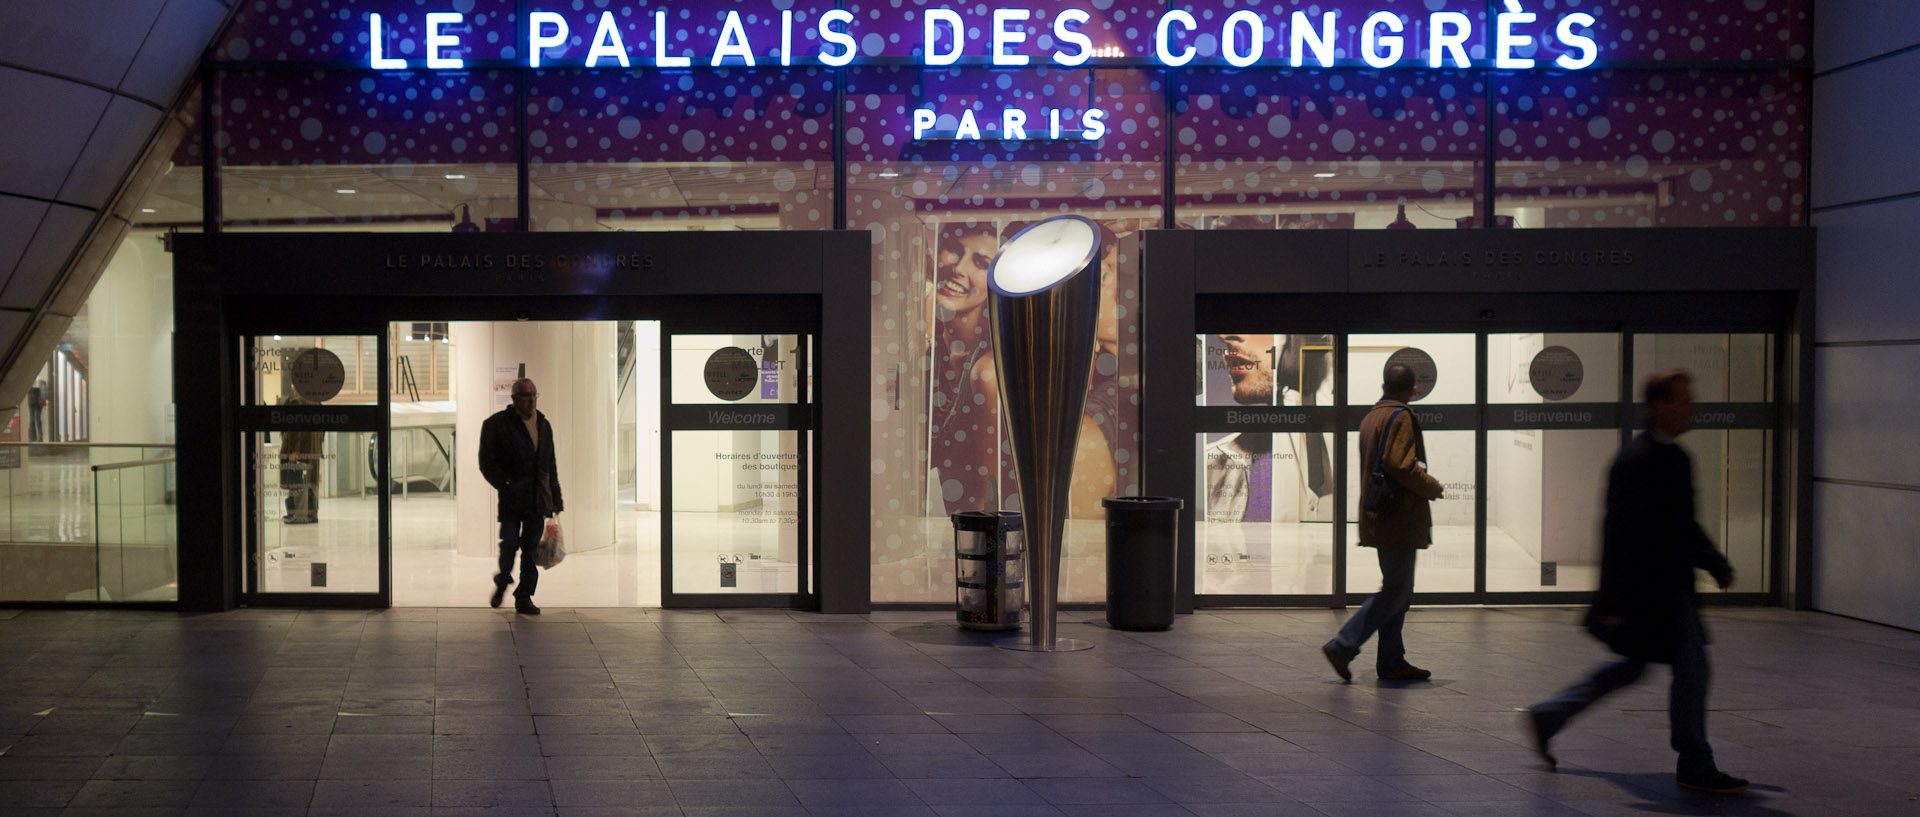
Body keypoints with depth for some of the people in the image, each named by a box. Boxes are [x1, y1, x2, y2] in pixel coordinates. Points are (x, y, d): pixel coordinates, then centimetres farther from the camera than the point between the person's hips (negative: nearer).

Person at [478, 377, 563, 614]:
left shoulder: (544, 425, 15)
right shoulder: (496, 424, -1)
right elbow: (486, 462, -4)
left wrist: (556, 498, 16)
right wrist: (505, 485, -15)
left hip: (537, 498, 4)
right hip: (511, 497, -4)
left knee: (532, 548, 3)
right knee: (510, 542, -9)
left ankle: (524, 597, 10)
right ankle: (502, 582, 19)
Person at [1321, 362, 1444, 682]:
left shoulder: (1370, 418, 16)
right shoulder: (1400, 417, -12)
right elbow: (1400, 464, -23)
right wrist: (1433, 488, -9)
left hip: (1378, 518, 10)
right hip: (1399, 519, -10)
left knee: (1398, 590, 13)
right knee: (1396, 591, -7)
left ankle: (1392, 662, 14)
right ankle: (1342, 646, -10)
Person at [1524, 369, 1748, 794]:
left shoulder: (1673, 457, 12)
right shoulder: (1637, 461, -19)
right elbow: (1621, 534, -21)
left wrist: (1715, 562, 12)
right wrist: (1615, 601, -22)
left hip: (1666, 581, 10)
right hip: (1647, 587, -10)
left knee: (1633, 665, 17)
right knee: (1691, 667, -2)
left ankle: (1548, 715, 25)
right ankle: (1695, 767, 11)